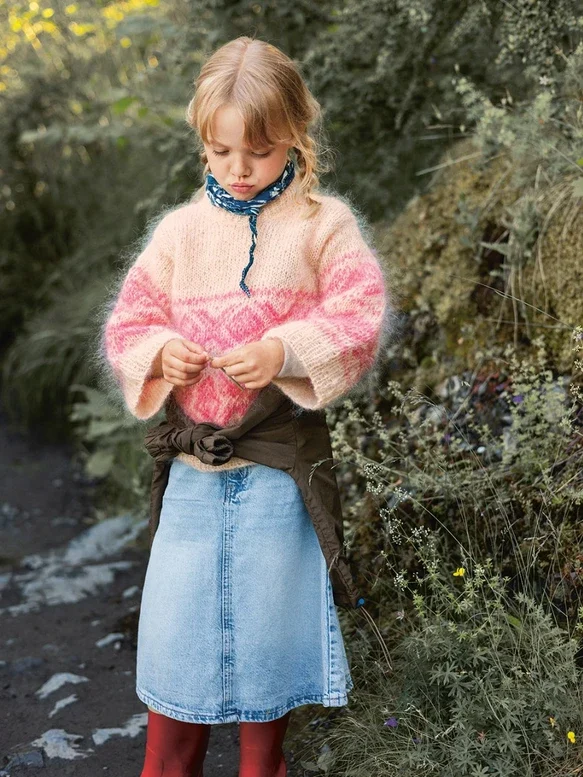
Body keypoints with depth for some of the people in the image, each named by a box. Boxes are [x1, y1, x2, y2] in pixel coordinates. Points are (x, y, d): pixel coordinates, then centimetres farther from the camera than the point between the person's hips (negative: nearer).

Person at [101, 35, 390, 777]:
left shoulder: (324, 223, -3)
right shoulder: (180, 228, 5)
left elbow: (360, 319, -10)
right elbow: (128, 320, 7)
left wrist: (283, 352, -25)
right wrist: (160, 352, -15)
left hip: (282, 458, -2)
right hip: (195, 458, 3)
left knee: (268, 613, 11)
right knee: (176, 621, 9)